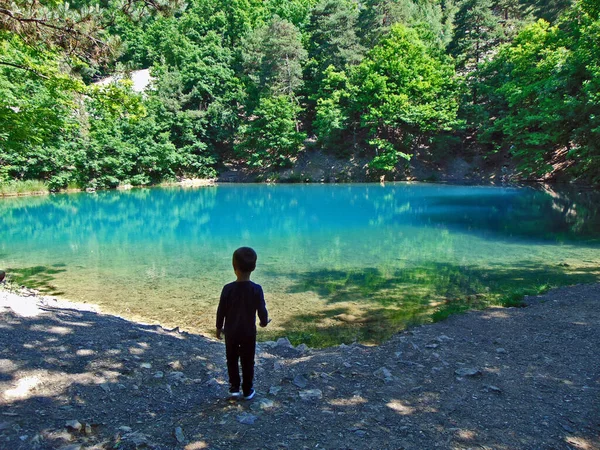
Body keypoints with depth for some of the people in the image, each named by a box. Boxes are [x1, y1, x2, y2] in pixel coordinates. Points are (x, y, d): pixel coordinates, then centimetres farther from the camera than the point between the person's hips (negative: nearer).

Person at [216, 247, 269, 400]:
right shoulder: (256, 289, -16)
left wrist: (219, 328, 9)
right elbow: (262, 310, -9)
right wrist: (264, 322, 13)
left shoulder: (228, 288, -15)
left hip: (231, 332, 0)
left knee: (232, 360, 18)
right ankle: (247, 391, 22)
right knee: (248, 362, 14)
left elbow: (221, 311, -7)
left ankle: (234, 388, 20)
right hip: (249, 332, 0)